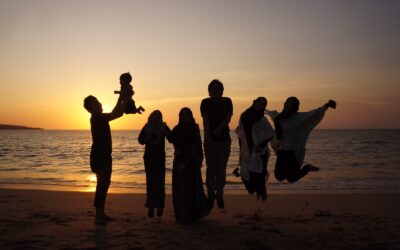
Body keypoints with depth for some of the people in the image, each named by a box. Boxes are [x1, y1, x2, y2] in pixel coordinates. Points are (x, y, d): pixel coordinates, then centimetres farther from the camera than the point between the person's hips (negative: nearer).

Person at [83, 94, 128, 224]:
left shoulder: (99, 117, 13)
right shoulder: (97, 117, -15)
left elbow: (114, 113, 26)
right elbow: (118, 114, -19)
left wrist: (120, 100, 18)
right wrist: (125, 99, -8)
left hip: (104, 156, 10)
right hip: (99, 156, -10)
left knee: (104, 183, 13)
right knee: (102, 184, -10)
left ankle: (101, 213, 20)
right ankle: (98, 216, -7)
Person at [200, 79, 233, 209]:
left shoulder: (227, 102, 7)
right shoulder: (205, 103, 2)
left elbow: (228, 118, -5)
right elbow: (205, 120, -9)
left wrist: (219, 128, -22)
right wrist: (208, 136, -20)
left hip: (224, 139, 2)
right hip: (210, 139, -1)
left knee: (221, 168, 3)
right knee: (211, 168, 0)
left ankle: (219, 194, 12)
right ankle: (211, 195, 5)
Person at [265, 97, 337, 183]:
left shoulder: (300, 117, -10)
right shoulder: (280, 116, 6)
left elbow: (314, 113, -25)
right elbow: (271, 113, 29)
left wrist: (326, 106, -42)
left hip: (295, 152, -6)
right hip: (282, 151, 6)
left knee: (291, 178, -6)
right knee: (279, 176, 9)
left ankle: (308, 168, 20)